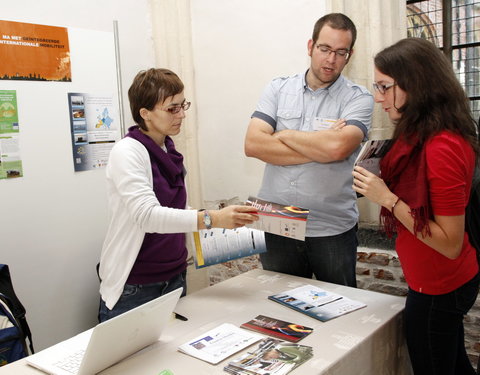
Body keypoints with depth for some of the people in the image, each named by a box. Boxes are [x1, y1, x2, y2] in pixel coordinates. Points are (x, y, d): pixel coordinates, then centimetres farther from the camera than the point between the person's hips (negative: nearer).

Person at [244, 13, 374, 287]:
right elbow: (253, 144, -10)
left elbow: (338, 147, -23)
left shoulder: (359, 98, -4)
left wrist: (284, 135, -9)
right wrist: (319, 150, -14)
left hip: (332, 230, -2)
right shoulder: (278, 89, 4)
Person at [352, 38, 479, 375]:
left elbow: (450, 243, -25)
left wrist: (388, 198, -27)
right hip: (443, 282, 8)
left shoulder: (442, 147, -27)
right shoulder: (424, 135, 0)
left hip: (438, 289, -8)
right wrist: (380, 187, -6)